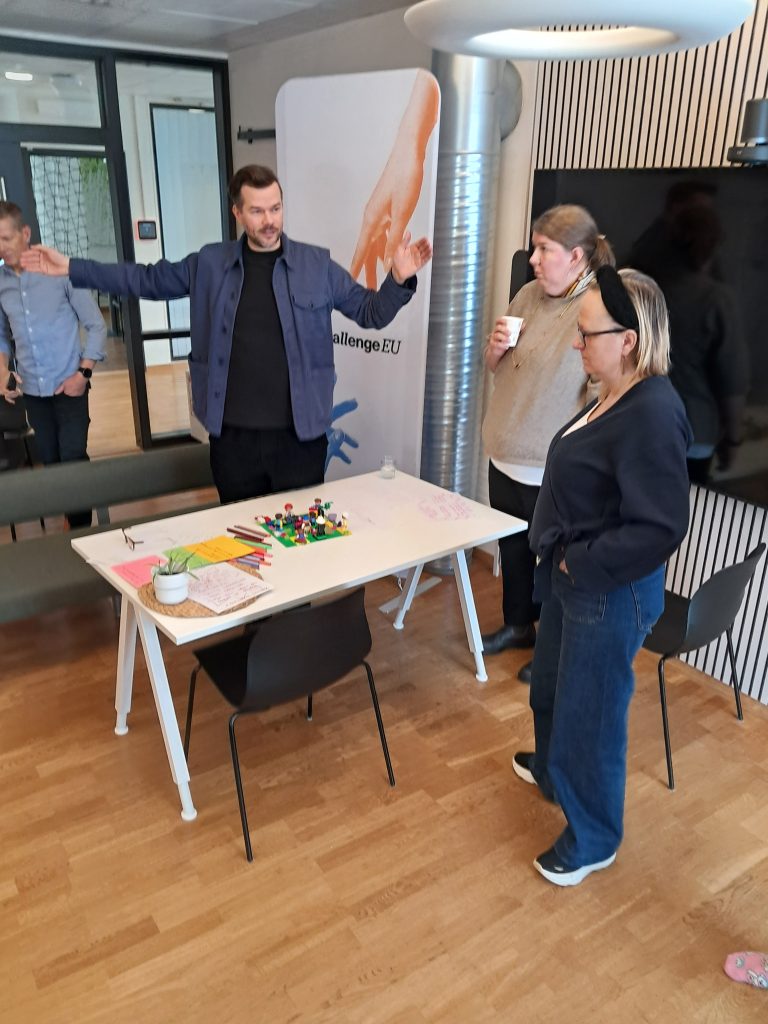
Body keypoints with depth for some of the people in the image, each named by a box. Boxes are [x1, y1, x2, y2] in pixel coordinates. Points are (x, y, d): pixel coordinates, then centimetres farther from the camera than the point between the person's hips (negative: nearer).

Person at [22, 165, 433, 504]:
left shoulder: (316, 264, 1)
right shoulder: (209, 264, 5)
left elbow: (371, 312, 4)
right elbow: (147, 279, 15)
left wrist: (399, 279, -15)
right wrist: (71, 268, 12)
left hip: (300, 434, -1)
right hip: (232, 435, 2)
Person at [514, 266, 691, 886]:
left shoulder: (653, 413, -26)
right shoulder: (615, 397, 3)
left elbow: (659, 528, -30)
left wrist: (581, 563, -20)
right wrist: (562, 559, 9)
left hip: (610, 595, -10)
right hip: (572, 578, 10)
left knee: (590, 714, 8)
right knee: (551, 687, 28)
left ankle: (593, 840, 32)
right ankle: (553, 770, 56)